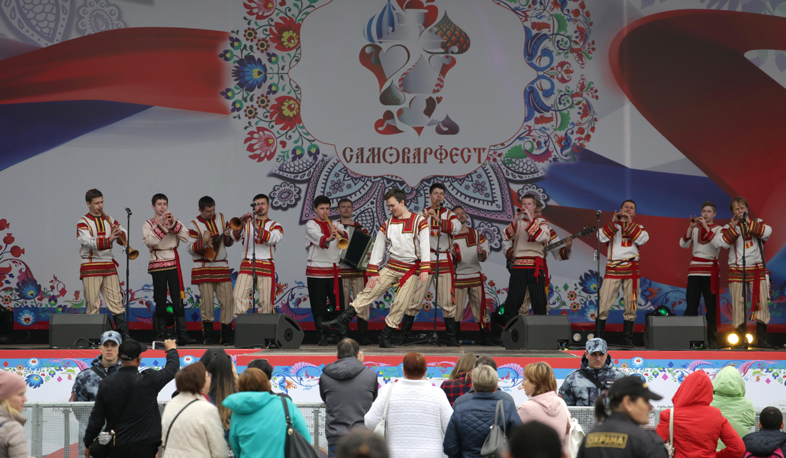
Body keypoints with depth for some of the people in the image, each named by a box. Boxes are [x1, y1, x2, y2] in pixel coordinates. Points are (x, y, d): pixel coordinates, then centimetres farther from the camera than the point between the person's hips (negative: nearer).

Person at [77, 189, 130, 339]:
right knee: (93, 305, -4)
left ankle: (124, 334, -1)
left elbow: (125, 237, 7)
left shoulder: (110, 221, 13)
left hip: (109, 266, 4)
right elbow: (87, 241, -19)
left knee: (116, 302, 0)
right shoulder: (83, 223, -2)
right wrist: (108, 240, -32)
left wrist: (119, 234, -17)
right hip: (91, 269, -4)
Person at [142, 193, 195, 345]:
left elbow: (186, 238, -4)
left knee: (178, 300, -4)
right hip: (158, 264, -1)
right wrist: (160, 225, -20)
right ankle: (161, 336, 7)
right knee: (160, 301, 1)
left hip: (173, 263, 1)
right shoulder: (149, 224, 5)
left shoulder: (175, 221, 11)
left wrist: (174, 224, -15)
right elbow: (149, 242, -14)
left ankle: (182, 336, -6)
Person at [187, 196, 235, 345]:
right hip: (203, 269, -3)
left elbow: (229, 243, 16)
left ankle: (226, 335, 4)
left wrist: (227, 236, -7)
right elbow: (191, 249, -6)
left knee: (227, 299, -4)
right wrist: (203, 241, -22)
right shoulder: (194, 225, -1)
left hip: (222, 267, 3)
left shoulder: (221, 218, 11)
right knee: (207, 300, -8)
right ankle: (208, 336, 2)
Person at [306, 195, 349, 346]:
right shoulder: (311, 225, 1)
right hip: (316, 272, -3)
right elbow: (317, 236, -23)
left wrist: (339, 233, -31)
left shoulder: (336, 225, 13)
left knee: (339, 304, 1)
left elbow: (345, 236, -8)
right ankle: (322, 336, 4)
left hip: (334, 270, 3)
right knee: (319, 306, -2)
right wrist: (328, 239, -44)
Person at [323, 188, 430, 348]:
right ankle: (342, 321, -10)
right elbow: (378, 249, 8)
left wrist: (424, 269, -20)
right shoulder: (387, 224, 9)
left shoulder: (419, 221, -4)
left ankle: (386, 339, -1)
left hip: (411, 269, -4)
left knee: (400, 305, -9)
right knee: (368, 292, -7)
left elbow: (424, 245, -10)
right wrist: (373, 273, 1)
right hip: (391, 266, 4)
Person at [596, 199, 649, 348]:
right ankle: (597, 338, -6)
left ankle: (627, 339, 9)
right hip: (613, 268, -2)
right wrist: (614, 222, -11)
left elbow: (642, 239, -6)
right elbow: (602, 237, -6)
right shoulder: (611, 226, 14)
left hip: (632, 270, 2)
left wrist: (629, 223, -7)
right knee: (603, 304, -9)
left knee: (631, 306, 2)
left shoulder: (638, 228, 16)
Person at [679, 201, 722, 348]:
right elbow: (683, 244, -1)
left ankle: (712, 339, 2)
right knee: (691, 306, -5)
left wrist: (706, 227, -16)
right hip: (695, 270, 2)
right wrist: (691, 227, -11)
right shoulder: (695, 228, 12)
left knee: (711, 307, -2)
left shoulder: (718, 229, 6)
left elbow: (717, 244, -14)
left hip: (711, 272, -2)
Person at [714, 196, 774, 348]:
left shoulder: (757, 223, 10)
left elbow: (767, 232, -12)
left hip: (757, 270, 1)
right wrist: (733, 225, -16)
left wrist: (748, 222, -14)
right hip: (737, 271, -1)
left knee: (761, 303, -7)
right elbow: (724, 243, -11)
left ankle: (761, 338, -4)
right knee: (738, 305, -5)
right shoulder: (729, 227, 8)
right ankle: (741, 339, 1)